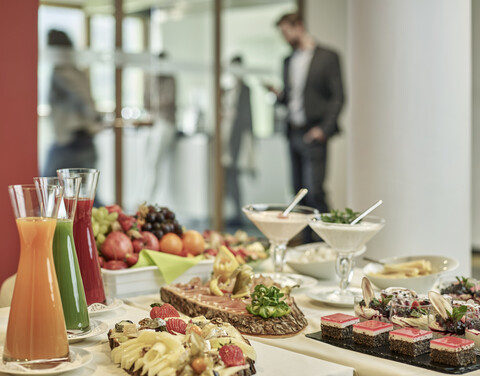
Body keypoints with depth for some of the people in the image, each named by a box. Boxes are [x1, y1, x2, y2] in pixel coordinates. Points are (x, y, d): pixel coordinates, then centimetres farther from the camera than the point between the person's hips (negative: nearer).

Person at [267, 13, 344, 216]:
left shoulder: (327, 57, -2)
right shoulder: (288, 61, 17)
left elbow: (337, 97, -5)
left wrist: (324, 129, -15)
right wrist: (279, 95, -1)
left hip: (314, 135, -6)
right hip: (293, 134, 6)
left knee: (314, 191, -12)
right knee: (298, 191, 7)